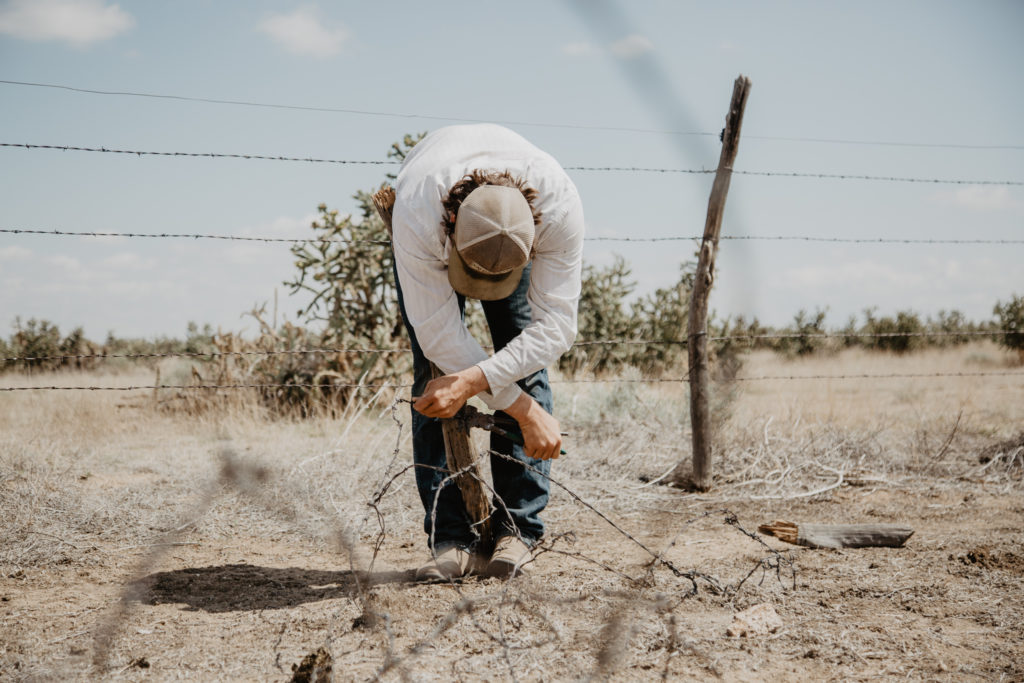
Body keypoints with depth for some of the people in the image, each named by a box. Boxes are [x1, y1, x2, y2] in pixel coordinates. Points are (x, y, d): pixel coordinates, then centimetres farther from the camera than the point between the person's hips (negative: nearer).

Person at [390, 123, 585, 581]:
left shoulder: (559, 204, -42)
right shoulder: (417, 213, -45)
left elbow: (556, 326, -37)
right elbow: (439, 333, -37)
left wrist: (473, 381, -49)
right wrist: (523, 409, -37)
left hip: (517, 235, 1)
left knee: (525, 365, -14)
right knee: (433, 369, -14)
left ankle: (517, 530, -8)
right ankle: (450, 539, -11)